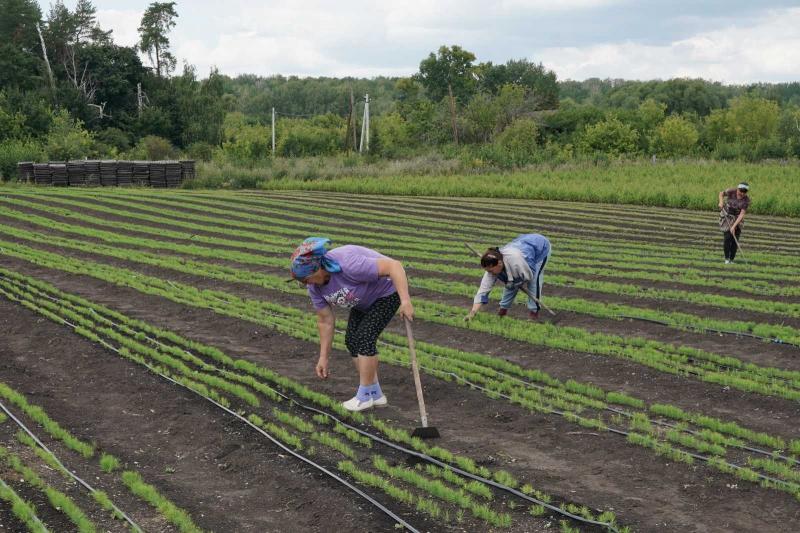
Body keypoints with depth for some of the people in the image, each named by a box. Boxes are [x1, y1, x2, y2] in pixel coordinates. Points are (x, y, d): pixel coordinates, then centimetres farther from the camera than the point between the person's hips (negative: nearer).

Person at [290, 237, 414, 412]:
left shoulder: (348, 265, -38)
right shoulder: (315, 286, -13)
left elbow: (393, 265, -39)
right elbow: (326, 321, -3)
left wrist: (405, 300, -46)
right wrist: (324, 357, 0)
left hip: (387, 291, -8)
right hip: (365, 300, 8)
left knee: (364, 338, -15)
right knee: (352, 340, 3)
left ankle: (364, 396, -3)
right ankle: (375, 394, 12)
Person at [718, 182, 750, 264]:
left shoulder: (746, 200, -20)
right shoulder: (732, 192, -21)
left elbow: (742, 214, -23)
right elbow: (721, 193, -1)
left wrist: (734, 226, -29)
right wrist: (721, 202, -22)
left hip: (737, 219, 1)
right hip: (726, 217, -1)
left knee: (735, 239, -5)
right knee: (727, 237, -12)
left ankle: (731, 259, 11)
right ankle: (726, 258, 6)